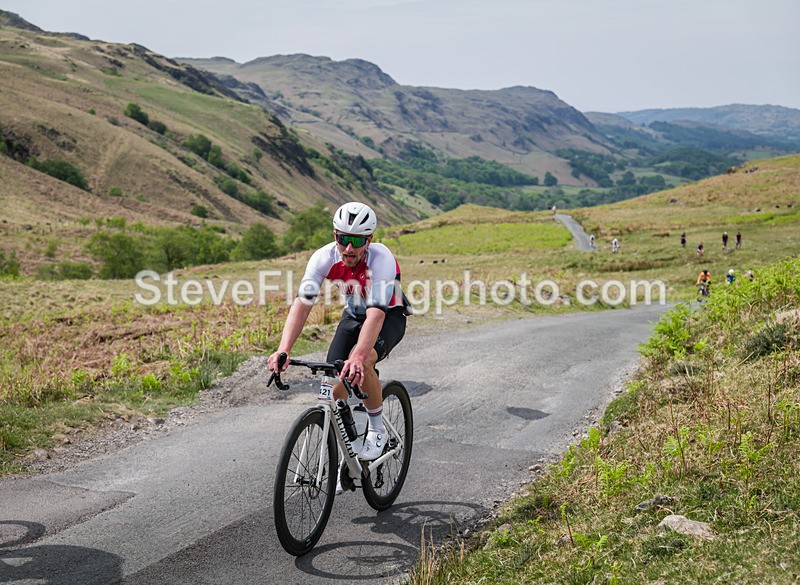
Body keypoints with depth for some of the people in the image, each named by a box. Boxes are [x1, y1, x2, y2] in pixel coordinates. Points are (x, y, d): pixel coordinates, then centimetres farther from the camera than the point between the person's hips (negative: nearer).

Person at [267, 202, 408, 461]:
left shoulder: (381, 259, -35)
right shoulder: (324, 257, -24)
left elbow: (377, 313, -45)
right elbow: (302, 303, -33)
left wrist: (358, 356, -61)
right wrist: (283, 350, -48)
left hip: (389, 316, -4)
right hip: (353, 316, 4)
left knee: (361, 362, -33)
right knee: (336, 385, -10)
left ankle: (377, 429, -11)